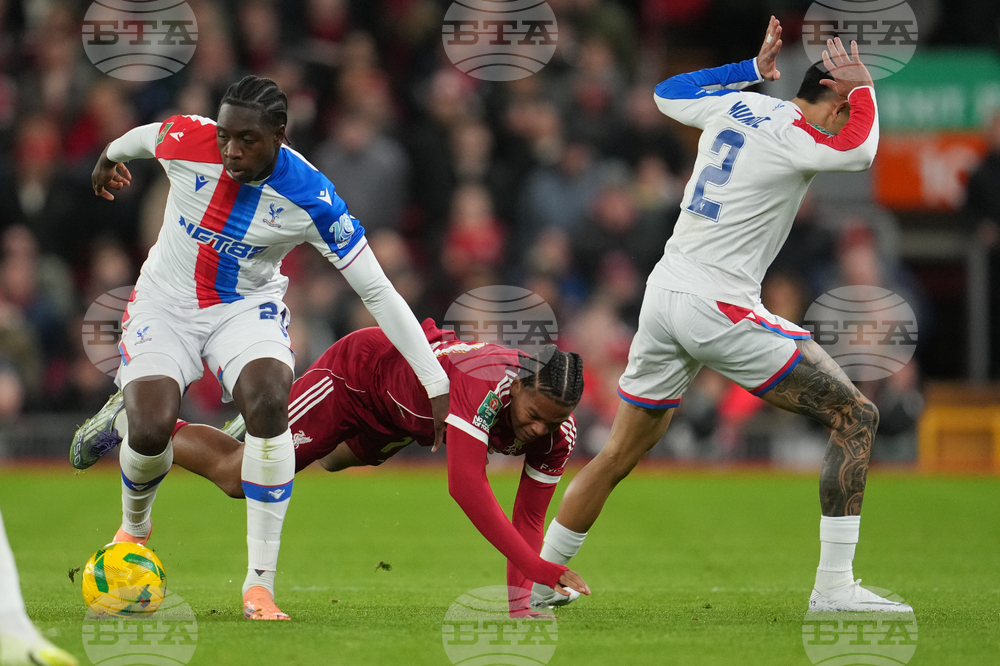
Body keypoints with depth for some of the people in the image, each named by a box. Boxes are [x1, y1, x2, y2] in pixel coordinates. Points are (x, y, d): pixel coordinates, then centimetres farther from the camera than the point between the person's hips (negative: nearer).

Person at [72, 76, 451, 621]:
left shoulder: (310, 198, -24)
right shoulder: (185, 142, -22)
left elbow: (379, 294, -19)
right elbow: (145, 135, 7)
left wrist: (438, 387, -20)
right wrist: (110, 156, 31)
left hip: (246, 309, -1)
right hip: (166, 304, 1)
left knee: (269, 404, -31)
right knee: (151, 433, -21)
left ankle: (260, 585, -21)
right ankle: (134, 527, 19)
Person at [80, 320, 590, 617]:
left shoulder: (558, 433, -25)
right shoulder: (486, 387, -47)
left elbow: (529, 516, -15)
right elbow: (466, 488, -56)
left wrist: (518, 600, -26)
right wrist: (543, 570, -60)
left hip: (401, 416, 7)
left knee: (336, 459, 36)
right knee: (236, 477, -1)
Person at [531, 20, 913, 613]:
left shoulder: (738, 104, 12)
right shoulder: (791, 134, -11)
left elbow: (668, 93, 31)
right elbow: (859, 152, -30)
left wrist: (753, 68, 34)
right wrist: (862, 85, -12)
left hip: (664, 295, 8)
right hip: (719, 307, -8)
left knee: (619, 456, 20)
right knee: (856, 417, -5)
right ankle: (834, 586, -10)